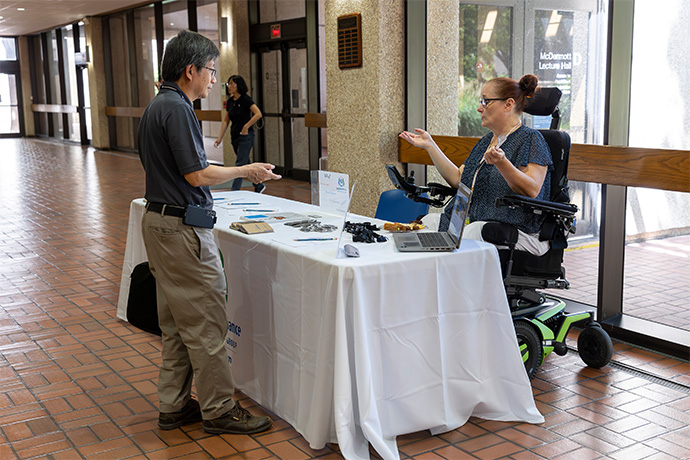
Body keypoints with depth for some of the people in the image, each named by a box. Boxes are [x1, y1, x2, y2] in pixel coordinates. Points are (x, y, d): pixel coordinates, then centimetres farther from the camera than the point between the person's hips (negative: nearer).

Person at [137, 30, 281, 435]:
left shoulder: (157, 106, 14)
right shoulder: (177, 110, -17)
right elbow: (197, 175, -19)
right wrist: (246, 171, -8)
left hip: (159, 221, 11)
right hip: (183, 229, -11)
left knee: (176, 322, 16)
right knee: (206, 322, -1)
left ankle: (174, 405, 24)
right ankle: (219, 409, 9)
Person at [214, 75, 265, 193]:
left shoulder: (245, 99, -12)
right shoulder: (230, 101, 9)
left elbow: (258, 114, -21)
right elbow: (226, 121, 14)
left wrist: (246, 126, -18)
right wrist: (220, 138, 8)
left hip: (245, 136, -8)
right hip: (234, 136, 8)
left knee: (240, 164, -10)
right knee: (246, 164, 16)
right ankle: (259, 186, 31)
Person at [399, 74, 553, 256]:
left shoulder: (531, 138, -5)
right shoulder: (486, 141, 20)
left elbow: (532, 191, -17)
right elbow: (458, 179, 15)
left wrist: (502, 163, -32)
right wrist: (429, 145, 17)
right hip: (477, 223, 8)